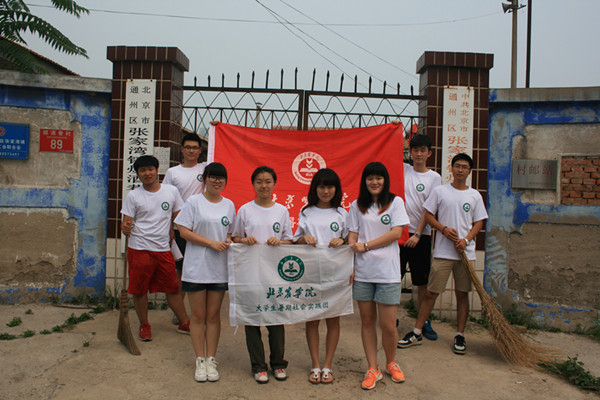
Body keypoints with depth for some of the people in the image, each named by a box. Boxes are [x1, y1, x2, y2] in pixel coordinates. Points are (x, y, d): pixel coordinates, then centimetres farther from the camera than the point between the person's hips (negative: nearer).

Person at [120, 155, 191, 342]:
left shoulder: (171, 191, 5)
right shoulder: (133, 196, 0)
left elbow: (178, 217, 14)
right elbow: (127, 224, -2)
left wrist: (172, 232, 2)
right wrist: (125, 228, -23)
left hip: (164, 249, 2)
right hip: (139, 249, -1)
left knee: (173, 288, 9)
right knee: (140, 290, 6)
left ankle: (184, 323, 22)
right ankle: (144, 325, 25)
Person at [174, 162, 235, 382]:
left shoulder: (229, 205, 10)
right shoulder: (194, 202, -2)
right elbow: (183, 231, -7)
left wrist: (229, 241, -5)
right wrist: (211, 243, -14)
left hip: (220, 268, 3)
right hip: (196, 267, -3)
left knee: (213, 315, 9)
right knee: (198, 316, 5)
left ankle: (211, 360, 19)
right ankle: (200, 361, 17)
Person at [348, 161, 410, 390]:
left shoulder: (395, 202, 4)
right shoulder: (357, 206, 9)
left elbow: (397, 232, -6)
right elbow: (352, 237, 6)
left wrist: (365, 246, -8)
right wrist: (350, 265, -4)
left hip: (387, 271, -2)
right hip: (362, 271, 2)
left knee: (388, 325, 0)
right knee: (367, 321, 9)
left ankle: (390, 363, 26)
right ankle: (373, 369, 22)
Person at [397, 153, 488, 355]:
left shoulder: (475, 195, 8)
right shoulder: (440, 191, 3)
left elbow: (478, 223, 8)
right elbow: (428, 216, 4)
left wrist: (466, 239, -9)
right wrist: (444, 229, -12)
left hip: (466, 252, 2)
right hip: (443, 251, -2)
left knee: (462, 293, 8)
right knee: (431, 292, 0)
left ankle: (460, 335, 20)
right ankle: (417, 332, 10)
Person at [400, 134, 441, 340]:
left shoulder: (434, 177, 3)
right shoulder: (403, 169, 8)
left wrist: (417, 234, -11)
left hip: (421, 234, -1)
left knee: (422, 281, 6)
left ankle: (424, 321, 18)